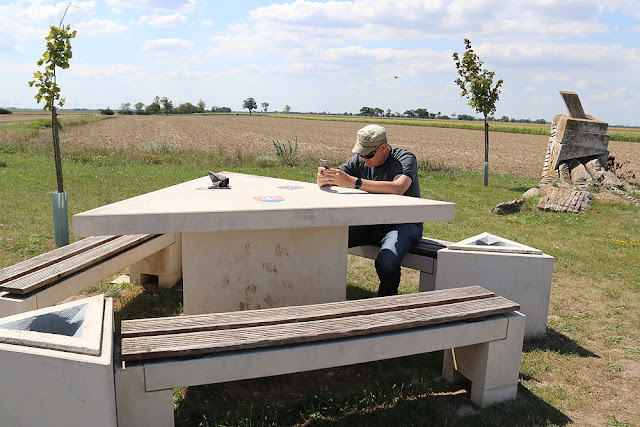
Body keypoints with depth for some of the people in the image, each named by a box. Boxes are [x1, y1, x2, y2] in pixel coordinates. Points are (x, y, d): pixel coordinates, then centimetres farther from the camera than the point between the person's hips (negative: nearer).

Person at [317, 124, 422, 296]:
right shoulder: (360, 161, 4)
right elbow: (323, 182, 4)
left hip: (403, 224, -5)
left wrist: (353, 182, -38)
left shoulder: (406, 158, -11)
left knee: (386, 262, -34)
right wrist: (323, 177, -23)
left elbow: (398, 188, -34)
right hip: (370, 223, 5)